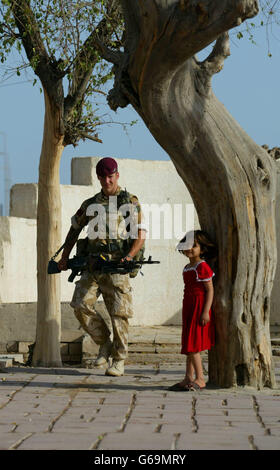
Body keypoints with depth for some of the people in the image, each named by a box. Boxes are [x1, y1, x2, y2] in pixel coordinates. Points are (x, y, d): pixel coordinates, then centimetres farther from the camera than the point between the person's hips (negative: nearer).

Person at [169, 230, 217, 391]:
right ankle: (189, 379, 14)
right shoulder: (187, 268, 15)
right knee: (189, 345, 10)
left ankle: (200, 379, -6)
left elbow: (210, 289, -16)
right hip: (189, 309, 9)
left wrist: (205, 311, -21)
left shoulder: (202, 266, -12)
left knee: (192, 344, -11)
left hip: (199, 308, -9)